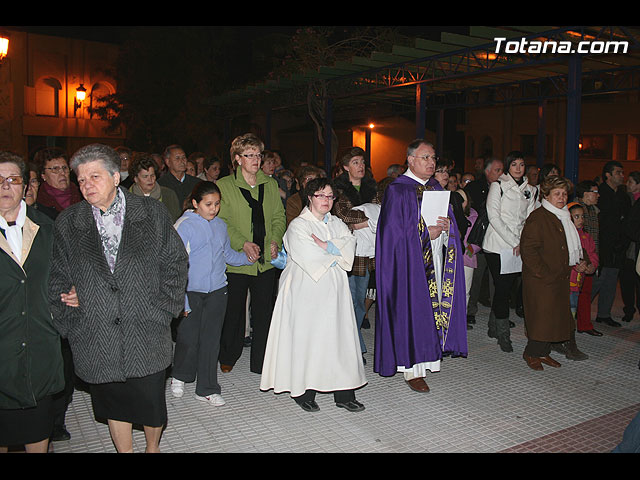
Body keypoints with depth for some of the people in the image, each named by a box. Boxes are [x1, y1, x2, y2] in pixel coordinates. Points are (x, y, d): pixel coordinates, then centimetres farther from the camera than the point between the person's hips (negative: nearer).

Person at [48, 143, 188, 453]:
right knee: (113, 404, 15)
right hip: (95, 337, 1)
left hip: (146, 332, -1)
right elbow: (58, 277, 8)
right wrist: (71, 319, -2)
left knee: (151, 401, 10)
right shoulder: (67, 224, 4)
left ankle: (153, 447, 39)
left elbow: (175, 262, 1)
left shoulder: (153, 213, -1)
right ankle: (124, 450, 38)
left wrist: (163, 308, -6)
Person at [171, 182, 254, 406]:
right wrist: (181, 300, -16)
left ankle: (207, 389, 20)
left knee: (211, 340, 8)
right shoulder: (184, 226, -10)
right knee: (188, 339, 2)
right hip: (191, 292, -4)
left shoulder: (220, 225, 6)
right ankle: (179, 376, 31)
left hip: (217, 291, 4)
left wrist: (247, 257, 5)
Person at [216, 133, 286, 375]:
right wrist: (243, 244, -17)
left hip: (266, 260, 3)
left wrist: (275, 240, -5)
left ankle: (260, 363, 20)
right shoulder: (224, 185, -2)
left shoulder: (270, 185, 11)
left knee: (264, 313, 7)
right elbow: (221, 221, -6)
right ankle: (228, 357, 32)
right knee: (234, 312, 11)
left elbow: (279, 217, 12)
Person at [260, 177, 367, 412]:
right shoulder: (298, 225, -3)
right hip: (307, 293, -5)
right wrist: (336, 255, -4)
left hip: (334, 291, 5)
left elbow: (350, 243, 0)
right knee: (306, 340, -3)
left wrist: (327, 246, -16)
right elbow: (309, 257, -15)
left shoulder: (337, 223, 17)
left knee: (340, 339, 2)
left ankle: (343, 394, 7)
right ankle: (304, 392, 9)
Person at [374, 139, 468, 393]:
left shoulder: (436, 188, 14)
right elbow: (394, 232, -13)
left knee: (433, 308, 7)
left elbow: (448, 218, 17)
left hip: (434, 262, 7)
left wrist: (447, 225, -6)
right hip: (409, 263, -7)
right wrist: (426, 233, -13)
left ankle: (425, 358, 20)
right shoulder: (397, 190, -7)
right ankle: (412, 369, 4)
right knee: (411, 311, -4)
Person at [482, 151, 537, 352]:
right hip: (498, 246, -5)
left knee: (506, 288, 6)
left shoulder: (530, 190, 14)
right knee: (502, 289, -6)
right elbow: (494, 217, -9)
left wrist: (522, 242, -4)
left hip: (518, 248, 5)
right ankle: (503, 335, 4)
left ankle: (493, 328, 20)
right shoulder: (498, 186, -3)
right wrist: (514, 242, -12)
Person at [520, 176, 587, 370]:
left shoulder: (565, 217, 15)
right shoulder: (538, 217, -13)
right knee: (542, 316, -5)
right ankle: (531, 353, 11)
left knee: (556, 315, 10)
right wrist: (544, 274, -18)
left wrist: (580, 261, 12)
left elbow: (571, 246, 28)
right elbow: (527, 249, -18)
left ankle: (543, 352, 22)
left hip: (561, 278, 9)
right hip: (541, 281, -8)